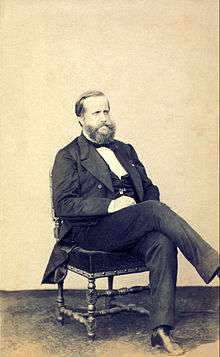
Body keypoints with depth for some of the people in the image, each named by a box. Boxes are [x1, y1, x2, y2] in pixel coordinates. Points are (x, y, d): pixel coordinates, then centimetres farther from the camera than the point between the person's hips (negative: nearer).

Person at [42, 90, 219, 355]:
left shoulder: (125, 150, 24)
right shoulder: (68, 157, 6)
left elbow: (149, 188, 25)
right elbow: (62, 205, -6)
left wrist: (151, 208, 0)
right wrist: (110, 205, -17)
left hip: (134, 230, 5)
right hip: (92, 232, -5)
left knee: (163, 243, -29)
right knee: (155, 209, -29)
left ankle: (161, 330, -28)